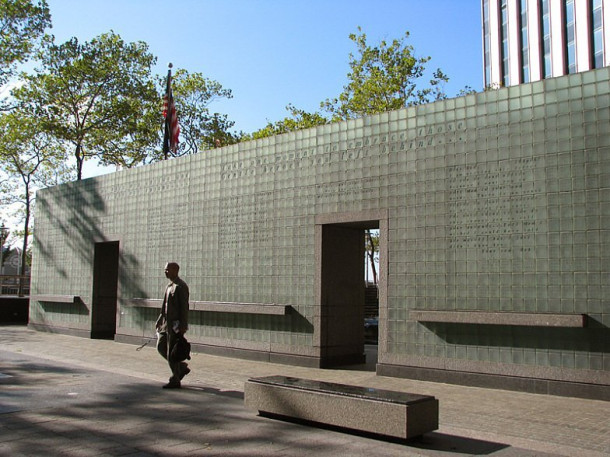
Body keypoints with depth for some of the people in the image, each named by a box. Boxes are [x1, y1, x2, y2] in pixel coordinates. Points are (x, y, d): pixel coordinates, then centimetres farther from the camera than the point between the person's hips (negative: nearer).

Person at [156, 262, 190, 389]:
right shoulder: (169, 286, 15)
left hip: (176, 324, -10)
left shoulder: (181, 286, -14)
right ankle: (182, 368, 24)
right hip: (167, 323, 10)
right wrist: (160, 321, 18)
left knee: (172, 352, -4)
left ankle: (175, 381, 8)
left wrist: (183, 326, -20)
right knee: (161, 347, 13)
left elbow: (184, 307, -18)